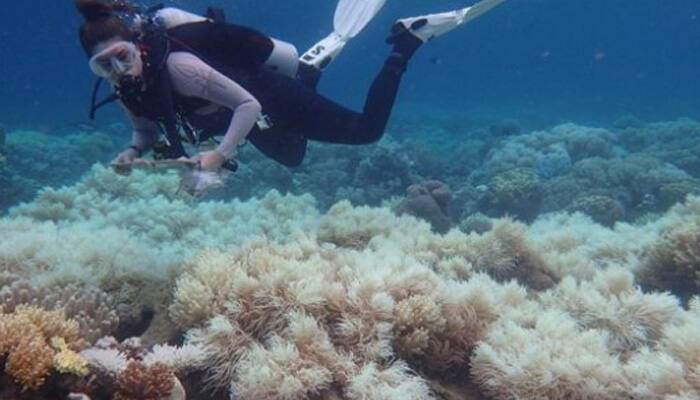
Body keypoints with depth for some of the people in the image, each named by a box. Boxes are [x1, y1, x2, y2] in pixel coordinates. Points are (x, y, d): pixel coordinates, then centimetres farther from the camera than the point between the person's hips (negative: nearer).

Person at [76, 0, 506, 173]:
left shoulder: (176, 64, -36)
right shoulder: (128, 87, -13)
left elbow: (248, 105, -35)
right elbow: (147, 129, 4)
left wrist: (218, 156, -44)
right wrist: (133, 152, -17)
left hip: (271, 99, -8)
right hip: (253, 121, 8)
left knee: (367, 129, -3)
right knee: (292, 157, 35)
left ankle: (408, 38, 12)